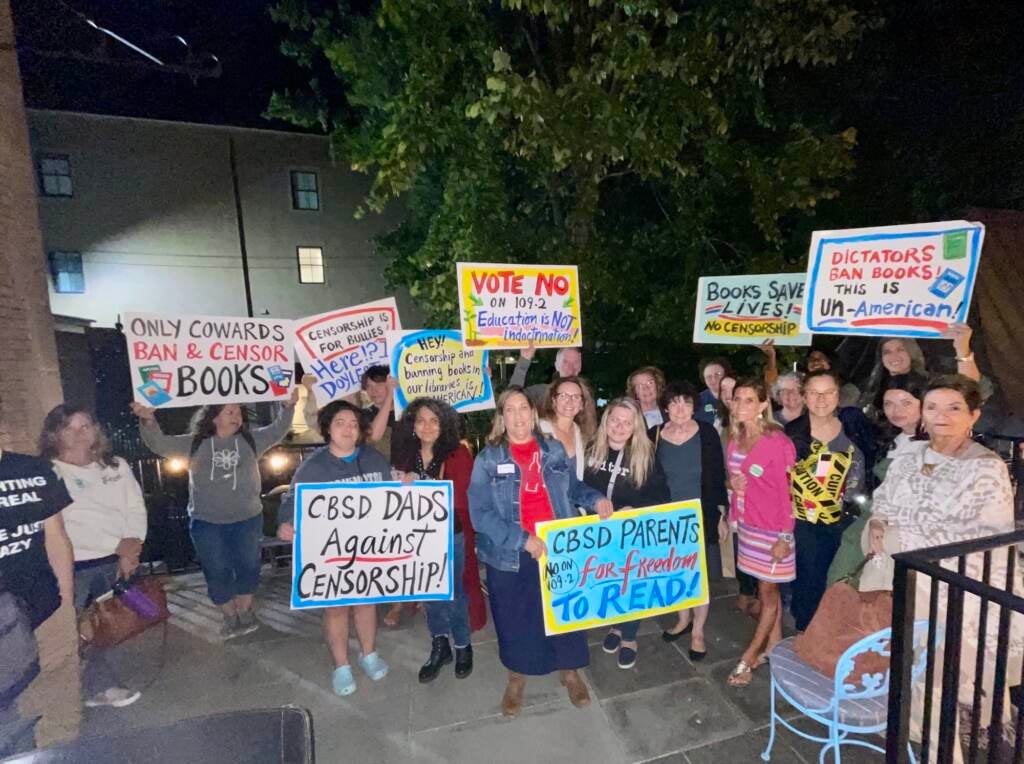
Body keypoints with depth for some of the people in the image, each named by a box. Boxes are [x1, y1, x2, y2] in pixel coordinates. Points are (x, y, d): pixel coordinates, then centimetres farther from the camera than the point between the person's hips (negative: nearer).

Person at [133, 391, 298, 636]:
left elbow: (277, 431, -6)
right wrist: (148, 421, -26)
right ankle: (230, 616, 30)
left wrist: (287, 407, -22)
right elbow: (160, 444, -7)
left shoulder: (250, 440, 0)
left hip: (247, 519, 1)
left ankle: (245, 611, 32)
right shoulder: (195, 443, -2)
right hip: (207, 523, 0)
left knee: (248, 567, 11)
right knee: (217, 572, 10)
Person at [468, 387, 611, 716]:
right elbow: (480, 513, -16)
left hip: (558, 548, 2)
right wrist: (522, 540, -23)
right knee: (515, 618, 15)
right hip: (511, 555, -2)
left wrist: (596, 499, -7)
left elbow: (572, 487, 13)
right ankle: (517, 678, 43)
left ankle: (570, 672, 44)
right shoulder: (488, 459, -10)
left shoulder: (554, 450, 0)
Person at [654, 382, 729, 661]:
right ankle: (684, 619, 40)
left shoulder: (707, 434, -10)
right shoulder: (656, 437, -6)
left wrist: (721, 517, -3)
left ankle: (698, 631, 28)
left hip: (701, 518, -2)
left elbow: (717, 478, -4)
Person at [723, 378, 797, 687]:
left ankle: (748, 658, 18)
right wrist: (731, 482, -3)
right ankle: (774, 644, 33)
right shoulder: (734, 440, 3)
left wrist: (785, 538, -15)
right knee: (766, 589, 17)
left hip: (772, 529, -6)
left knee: (768, 592, 8)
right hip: (747, 525, 6)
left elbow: (788, 492, -16)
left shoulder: (777, 442, -18)